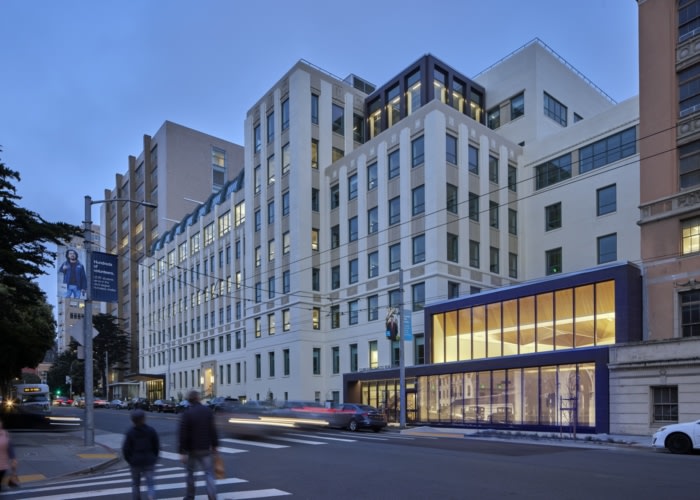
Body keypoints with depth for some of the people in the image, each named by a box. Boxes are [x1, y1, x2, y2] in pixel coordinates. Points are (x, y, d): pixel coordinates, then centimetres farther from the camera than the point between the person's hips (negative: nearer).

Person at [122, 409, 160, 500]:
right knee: (150, 482, 0)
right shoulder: (151, 431, -4)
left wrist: (129, 460, 8)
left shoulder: (130, 433, -7)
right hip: (149, 462, 0)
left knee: (135, 483, 18)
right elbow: (157, 447, 1)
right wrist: (154, 458, 14)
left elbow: (125, 449, -7)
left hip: (135, 462, 0)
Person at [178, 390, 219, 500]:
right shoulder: (208, 411, -2)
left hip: (192, 449, -2)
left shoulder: (187, 414, -11)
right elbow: (213, 430, 0)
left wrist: (182, 452, -12)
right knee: (209, 474, 3)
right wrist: (214, 445, 8)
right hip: (206, 449, 2)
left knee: (190, 473, 18)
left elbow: (183, 434, -14)